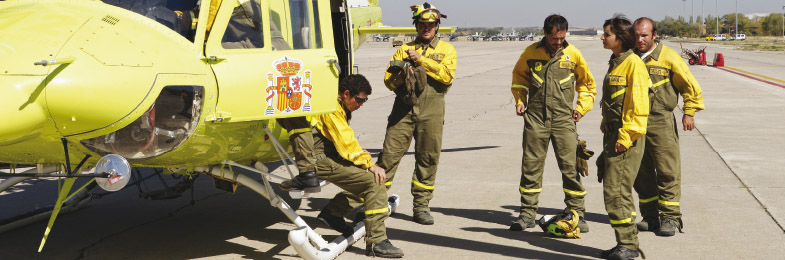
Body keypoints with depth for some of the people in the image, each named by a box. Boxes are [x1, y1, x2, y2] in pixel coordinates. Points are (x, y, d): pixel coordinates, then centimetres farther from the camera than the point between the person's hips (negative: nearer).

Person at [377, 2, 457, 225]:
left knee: (428, 159, 2)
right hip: (403, 108, 1)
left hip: (431, 111, 0)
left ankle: (421, 207, 13)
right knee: (389, 153, -5)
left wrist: (421, 59, -12)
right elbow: (388, 79, 11)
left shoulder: (446, 50, 11)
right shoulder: (404, 49, 16)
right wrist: (400, 75, -11)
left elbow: (447, 75, -7)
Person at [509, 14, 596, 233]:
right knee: (531, 165, 4)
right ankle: (527, 213, 14)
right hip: (535, 117, 1)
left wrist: (581, 107, 5)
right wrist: (519, 100, 9)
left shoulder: (573, 54, 2)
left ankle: (576, 213, 8)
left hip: (563, 118, -1)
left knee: (570, 165, -3)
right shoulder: (531, 52, 2)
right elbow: (519, 75, 21)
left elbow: (587, 83, 15)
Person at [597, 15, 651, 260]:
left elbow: (638, 104, -18)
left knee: (615, 190, -9)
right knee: (615, 189, 13)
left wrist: (626, 136, -20)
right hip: (613, 134, 10)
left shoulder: (633, 63, -13)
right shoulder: (615, 62, 16)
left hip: (627, 137, -10)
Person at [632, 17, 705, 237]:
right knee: (641, 173, 8)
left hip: (661, 122, -4)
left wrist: (689, 113, -2)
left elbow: (691, 86, 3)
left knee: (668, 172, -4)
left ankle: (670, 218, 3)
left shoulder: (669, 57, -3)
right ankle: (650, 216, 19)